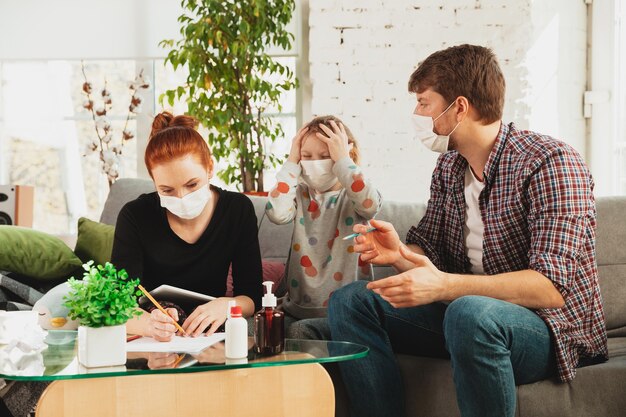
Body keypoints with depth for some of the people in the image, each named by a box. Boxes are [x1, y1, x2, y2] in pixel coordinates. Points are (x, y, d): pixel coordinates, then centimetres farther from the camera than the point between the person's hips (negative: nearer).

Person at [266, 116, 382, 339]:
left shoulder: (353, 196, -1)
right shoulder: (301, 194, 8)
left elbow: (370, 204, -27)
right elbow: (277, 213, -15)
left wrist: (342, 159, -18)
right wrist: (292, 162, -7)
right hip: (298, 308, 3)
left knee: (299, 332, -28)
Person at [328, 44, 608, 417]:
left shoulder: (550, 163, -17)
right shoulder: (449, 167, 8)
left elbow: (551, 287, -26)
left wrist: (445, 285, -36)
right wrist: (399, 253, -15)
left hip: (553, 326, -7)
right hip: (469, 311, 7)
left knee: (470, 313, -39)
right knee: (350, 301, -5)